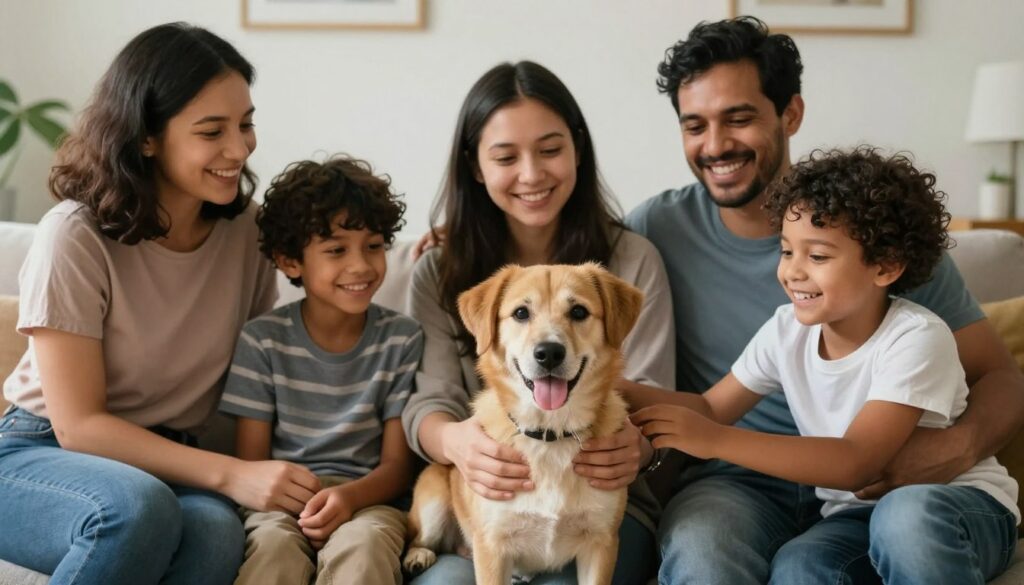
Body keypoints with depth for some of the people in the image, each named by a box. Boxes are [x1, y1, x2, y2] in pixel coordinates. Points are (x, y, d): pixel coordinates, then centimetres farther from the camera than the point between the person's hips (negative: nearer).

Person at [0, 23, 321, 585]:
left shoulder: (245, 227, -1)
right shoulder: (75, 237, -15)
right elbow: (78, 425, -15)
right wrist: (230, 475, -23)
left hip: (167, 462, 3)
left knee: (217, 533, -32)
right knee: (138, 509, -37)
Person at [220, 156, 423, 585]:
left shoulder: (402, 339, 2)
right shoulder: (263, 340, 2)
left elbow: (397, 464, 2)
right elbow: (251, 462, 2)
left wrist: (350, 496, -21)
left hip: (364, 499, 0)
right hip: (280, 502, 0)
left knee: (363, 545, -33)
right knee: (274, 545, -34)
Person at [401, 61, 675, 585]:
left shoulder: (633, 262, 3)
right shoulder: (439, 272, 7)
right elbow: (428, 402, -2)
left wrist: (634, 445, -27)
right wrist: (455, 441, -28)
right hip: (479, 500, 1)